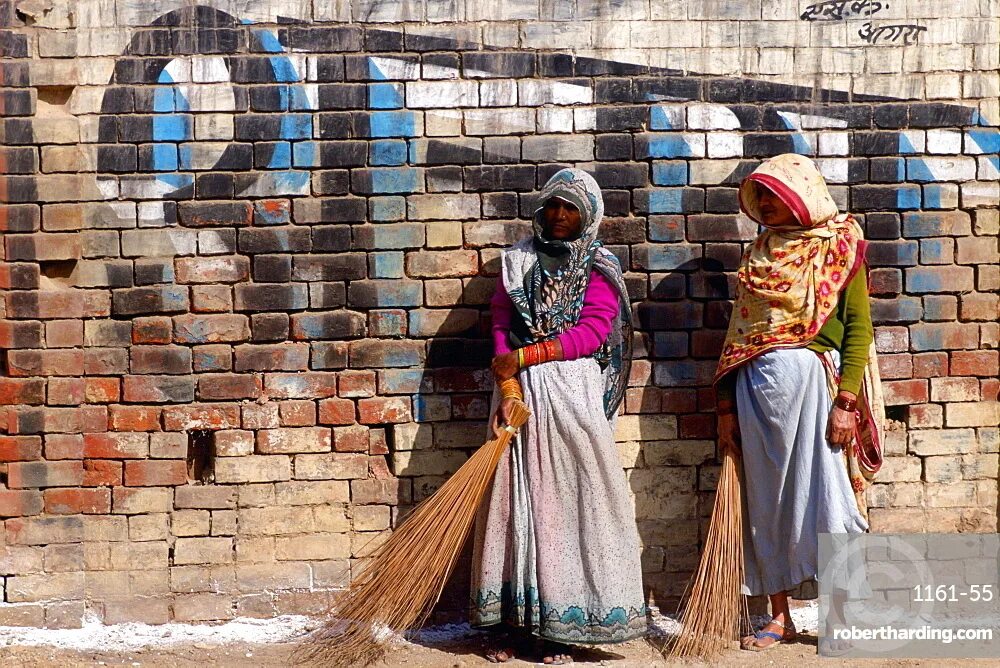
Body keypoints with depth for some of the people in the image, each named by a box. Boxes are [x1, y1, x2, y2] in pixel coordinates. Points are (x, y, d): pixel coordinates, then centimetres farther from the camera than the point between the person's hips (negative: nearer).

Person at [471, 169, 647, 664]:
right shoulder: (517, 261, 13)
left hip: (572, 391, -2)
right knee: (516, 498, 1)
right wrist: (508, 388, -10)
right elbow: (502, 325, 4)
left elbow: (592, 332, -7)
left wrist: (525, 356, -12)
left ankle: (561, 628, 4)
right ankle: (517, 623, 6)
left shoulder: (598, 267, 5)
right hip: (520, 389, 3)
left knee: (568, 498, -2)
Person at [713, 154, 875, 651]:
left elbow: (858, 327, -5)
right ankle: (780, 617, 17)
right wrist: (727, 407, 8)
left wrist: (846, 402, -14)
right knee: (766, 501, 7)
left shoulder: (837, 247, 1)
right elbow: (738, 331, 13)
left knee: (824, 496, -4)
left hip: (811, 381, -5)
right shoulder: (759, 253, 15)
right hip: (756, 386, 5)